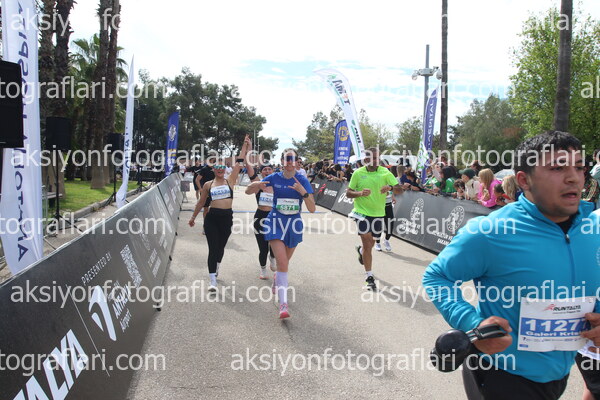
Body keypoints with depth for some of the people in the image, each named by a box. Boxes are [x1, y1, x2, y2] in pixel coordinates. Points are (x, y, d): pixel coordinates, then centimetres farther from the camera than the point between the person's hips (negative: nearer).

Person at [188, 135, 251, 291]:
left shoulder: (230, 181, 5)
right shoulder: (208, 185, 6)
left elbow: (239, 163, 0)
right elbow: (201, 202, 17)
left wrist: (245, 146, -2)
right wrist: (193, 217, 21)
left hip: (227, 217, 1)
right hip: (212, 218, -1)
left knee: (221, 247, 16)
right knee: (213, 248, -6)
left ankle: (216, 268, 43)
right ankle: (213, 280, -5)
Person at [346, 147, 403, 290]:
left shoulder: (385, 172, -3)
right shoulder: (358, 173, -4)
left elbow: (399, 190, -7)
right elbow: (348, 193, 0)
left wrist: (390, 187, -30)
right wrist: (360, 193, -21)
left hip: (378, 213, 3)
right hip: (362, 212, -3)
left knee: (370, 243, 18)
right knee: (367, 243, -10)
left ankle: (361, 250, 56)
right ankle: (369, 277, -1)